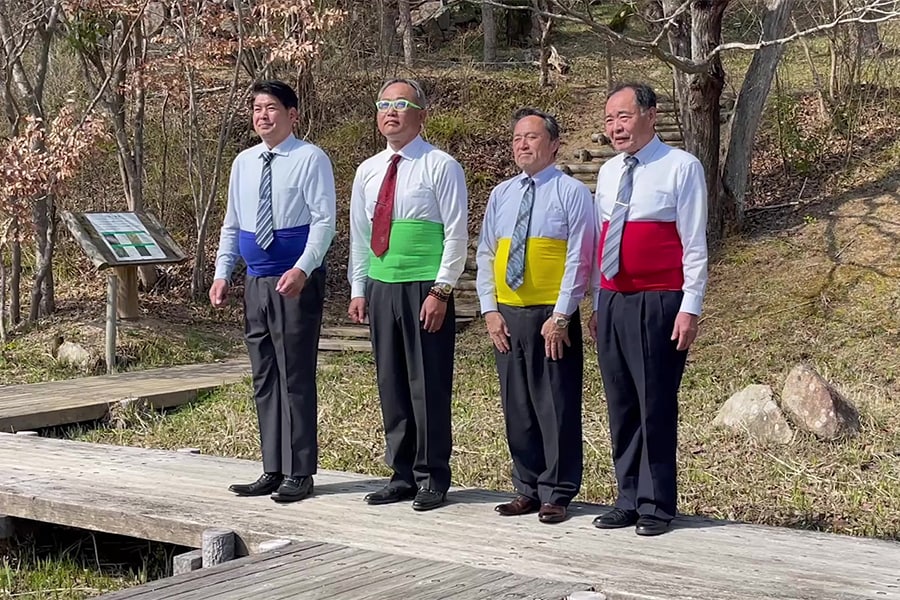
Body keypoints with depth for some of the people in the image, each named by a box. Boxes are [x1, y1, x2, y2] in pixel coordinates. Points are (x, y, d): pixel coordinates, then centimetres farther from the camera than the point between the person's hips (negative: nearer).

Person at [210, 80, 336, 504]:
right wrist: (223, 273, 9)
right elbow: (231, 224, 19)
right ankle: (273, 470, 20)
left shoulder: (310, 159, -6)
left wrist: (302, 269, -24)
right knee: (264, 379, 11)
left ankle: (299, 474, 4)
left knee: (295, 377, -4)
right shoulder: (243, 163, 14)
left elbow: (324, 220, -13)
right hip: (256, 282, 7)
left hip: (297, 282, -7)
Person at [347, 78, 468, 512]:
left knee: (429, 385, -1)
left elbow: (457, 232, -7)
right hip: (381, 289, 6)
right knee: (391, 384, 10)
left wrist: (441, 290, -14)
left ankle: (431, 479, 9)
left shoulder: (440, 166, -4)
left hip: (426, 290, -6)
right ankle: (402, 474, 20)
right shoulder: (368, 171, 13)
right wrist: (358, 289, 11)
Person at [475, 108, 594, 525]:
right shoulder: (501, 195, 13)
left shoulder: (572, 192, -3)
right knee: (517, 406, 10)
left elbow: (579, 260, -8)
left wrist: (560, 316, -14)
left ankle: (556, 494, 8)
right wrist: (490, 310, 3)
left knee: (556, 406, -1)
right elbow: (485, 256, 14)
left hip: (552, 317, -5)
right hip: (506, 316, 6)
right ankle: (527, 488, 20)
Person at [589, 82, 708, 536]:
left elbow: (694, 244, -8)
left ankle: (655, 506, 9)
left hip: (659, 304, -6)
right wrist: (597, 304, 16)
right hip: (612, 302, 7)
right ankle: (628, 501, 21)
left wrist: (690, 308, -13)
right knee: (620, 405, 11)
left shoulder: (681, 167, -6)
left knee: (655, 407, -2)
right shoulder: (608, 173, 14)